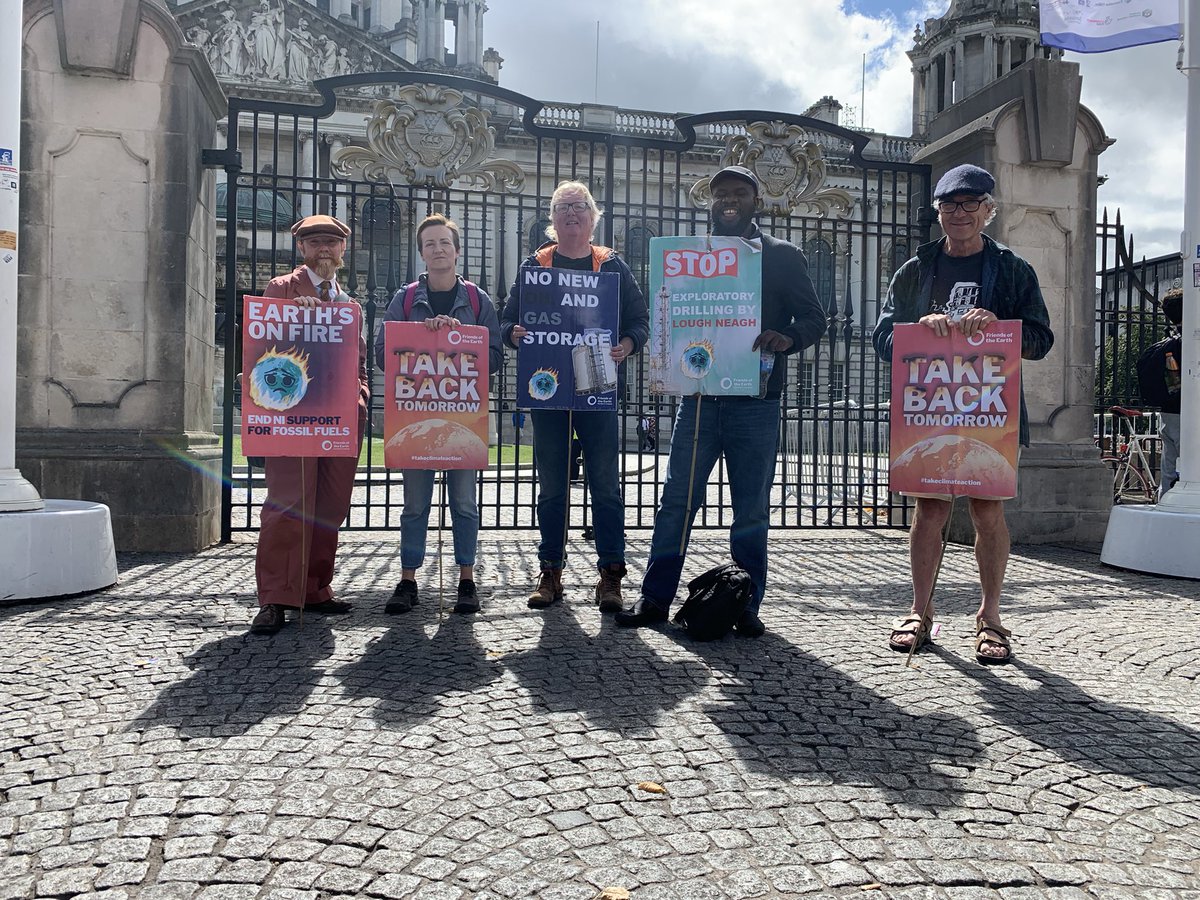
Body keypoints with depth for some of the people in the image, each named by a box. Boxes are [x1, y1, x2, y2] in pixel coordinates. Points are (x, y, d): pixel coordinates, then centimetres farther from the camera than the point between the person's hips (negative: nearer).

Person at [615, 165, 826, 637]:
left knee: (751, 509, 4)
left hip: (754, 402, -2)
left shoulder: (782, 256, 6)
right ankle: (655, 598, 12)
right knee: (675, 500, 3)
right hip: (698, 397, 2)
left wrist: (786, 338, -20)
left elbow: (815, 318, 3)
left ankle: (746, 606, 16)